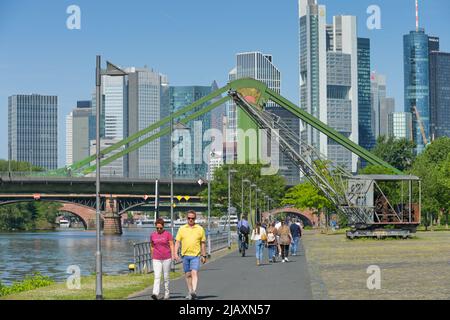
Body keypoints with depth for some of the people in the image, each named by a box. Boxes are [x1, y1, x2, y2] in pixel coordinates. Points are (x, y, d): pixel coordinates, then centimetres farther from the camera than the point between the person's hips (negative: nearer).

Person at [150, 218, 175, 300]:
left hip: (166, 258, -1)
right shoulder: (152, 235, 6)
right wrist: (152, 257, 19)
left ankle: (167, 294, 17)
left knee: (166, 277, 6)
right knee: (157, 277, -11)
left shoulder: (168, 234, -1)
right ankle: (156, 294, -22)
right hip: (156, 259, 1)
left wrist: (173, 256, -11)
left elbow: (171, 245, -2)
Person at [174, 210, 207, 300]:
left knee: (194, 273, -17)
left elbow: (203, 243, 10)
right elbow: (177, 242, 6)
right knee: (187, 274, 9)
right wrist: (176, 253, -6)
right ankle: (190, 292, 20)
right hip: (185, 255, 3)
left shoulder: (200, 229, 5)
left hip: (195, 255, -2)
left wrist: (204, 256, 9)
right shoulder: (182, 229, 7)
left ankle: (194, 292, -28)